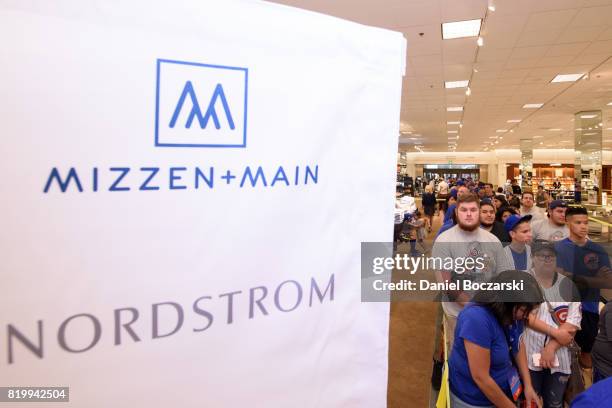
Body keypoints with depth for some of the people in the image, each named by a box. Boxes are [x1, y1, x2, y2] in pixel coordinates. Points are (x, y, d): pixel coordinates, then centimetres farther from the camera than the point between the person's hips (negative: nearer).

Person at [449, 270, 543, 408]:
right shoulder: (477, 319, -31)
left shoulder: (511, 313, -8)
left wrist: (528, 385, 0)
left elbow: (519, 345, 9)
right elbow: (480, 377, -27)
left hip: (504, 389, 7)